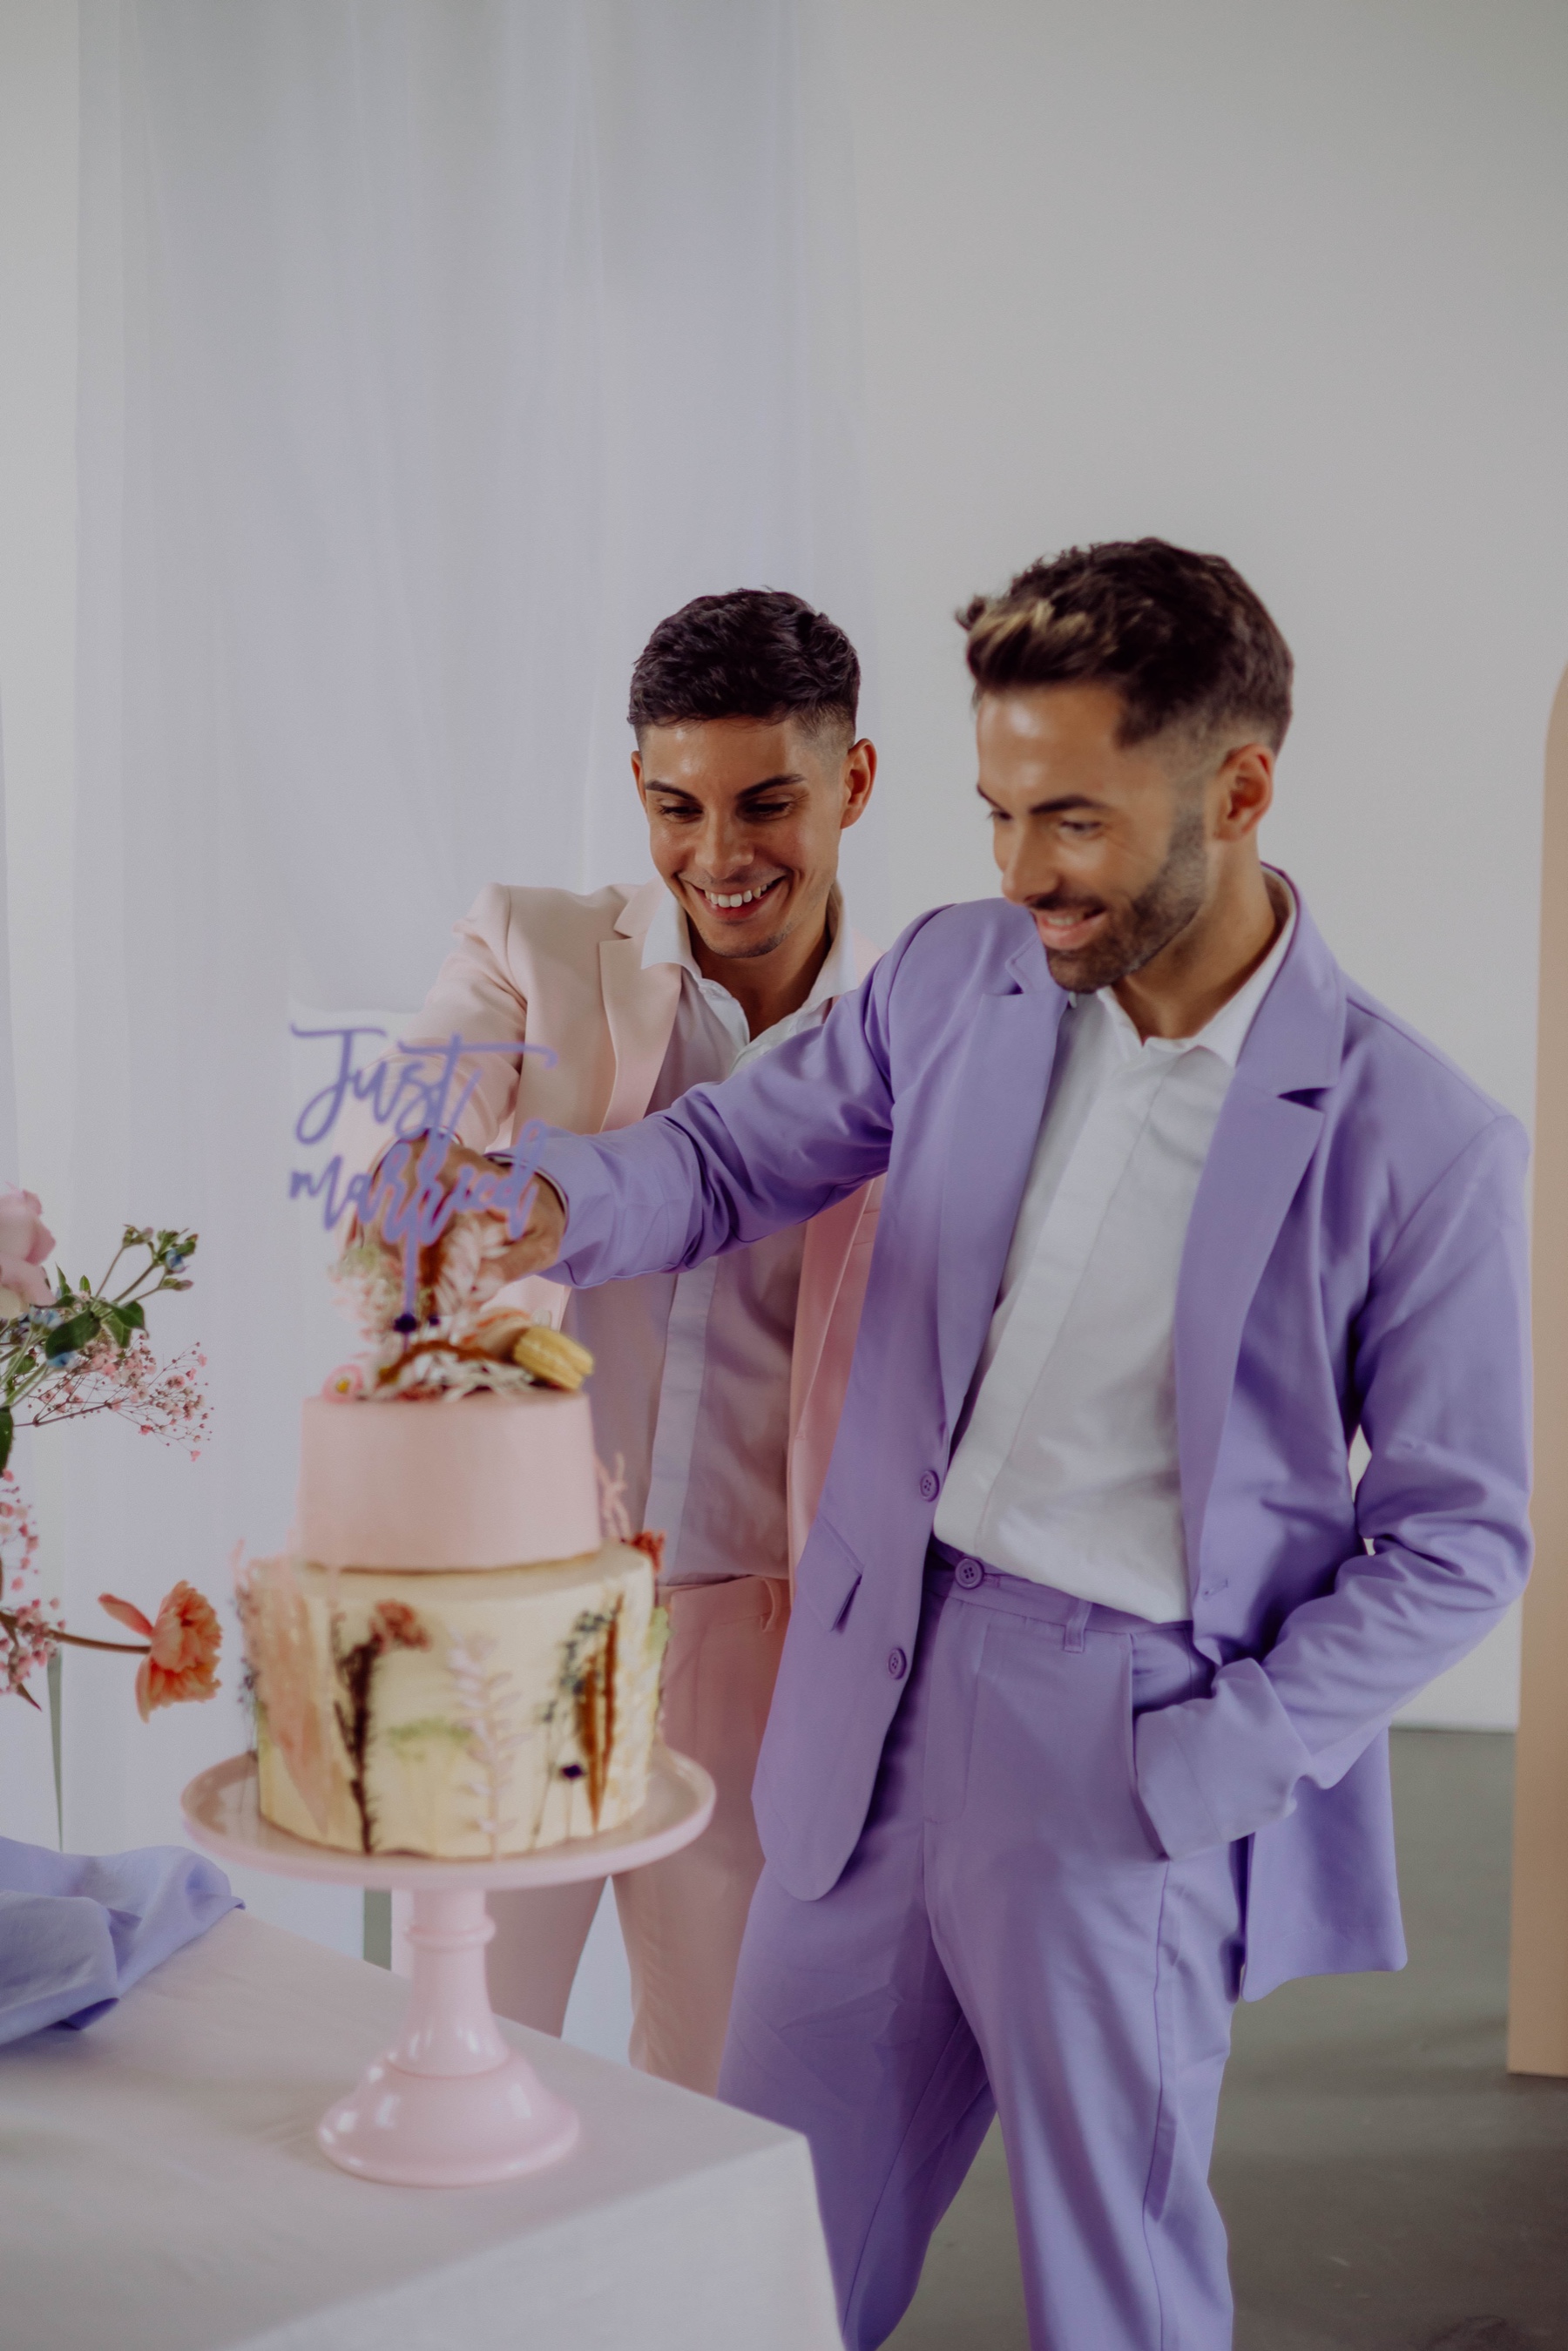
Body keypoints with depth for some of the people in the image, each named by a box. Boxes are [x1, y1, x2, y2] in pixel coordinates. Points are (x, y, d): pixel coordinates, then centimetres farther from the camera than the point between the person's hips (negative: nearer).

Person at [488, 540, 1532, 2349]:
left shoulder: (1417, 1140, -11)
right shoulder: (958, 979, 0)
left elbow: (1456, 1541, -6)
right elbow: (737, 1147, 10)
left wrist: (1194, 1769, -12)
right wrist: (557, 1205, -13)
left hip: (1133, 1752, -4)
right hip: (882, 1695, 4)